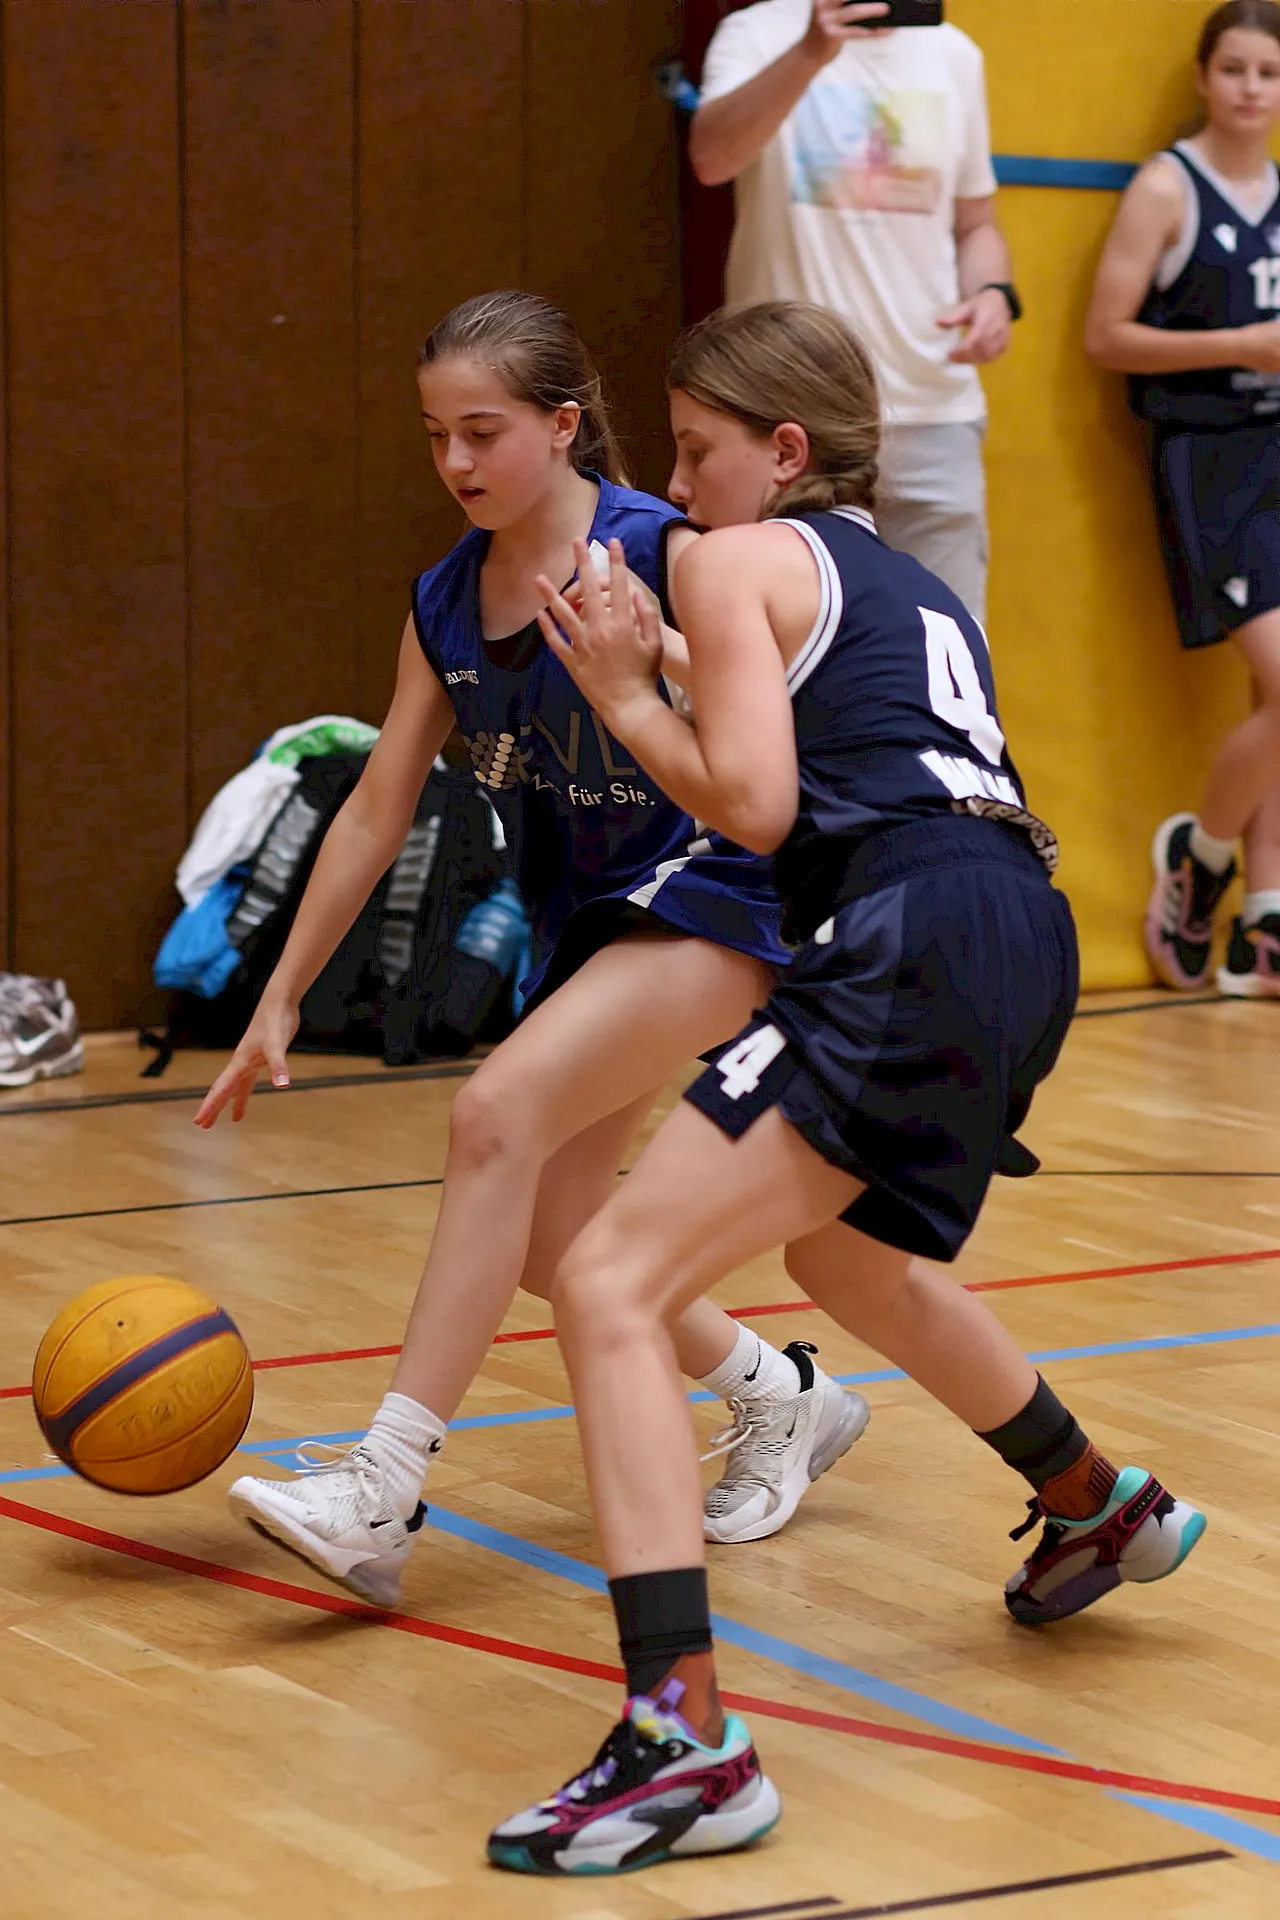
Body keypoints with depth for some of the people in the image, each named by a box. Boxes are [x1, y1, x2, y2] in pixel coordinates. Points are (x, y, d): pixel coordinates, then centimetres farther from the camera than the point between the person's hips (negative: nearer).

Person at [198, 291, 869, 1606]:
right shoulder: (444, 607, 3)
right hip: (579, 920, 8)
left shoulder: (660, 556, -16)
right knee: (546, 1241, 6)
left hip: (706, 899, -8)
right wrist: (277, 1004, 10)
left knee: (497, 1114, -26)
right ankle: (779, 1398, 32)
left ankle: (382, 1496, -26)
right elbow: (374, 815, 9)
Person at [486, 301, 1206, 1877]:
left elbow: (753, 803, -6)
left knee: (607, 1283, -12)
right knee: (838, 1249, 38)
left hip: (913, 946, -9)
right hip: (1021, 933, 9)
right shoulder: (914, 587, 30)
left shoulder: (738, 561, 5)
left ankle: (685, 1736, -25)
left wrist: (624, 697, 8)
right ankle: (1101, 1510, 57)